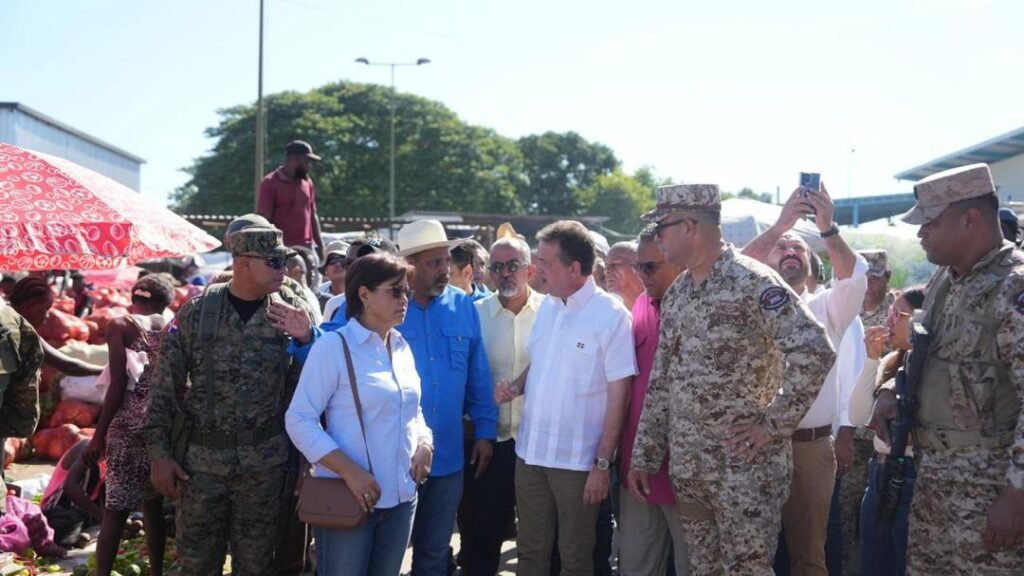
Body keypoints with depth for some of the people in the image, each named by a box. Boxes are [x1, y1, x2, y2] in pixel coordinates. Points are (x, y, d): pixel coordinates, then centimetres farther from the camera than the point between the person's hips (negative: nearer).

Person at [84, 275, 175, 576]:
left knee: (116, 509, 0)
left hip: (130, 423, -4)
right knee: (153, 503, 14)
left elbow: (118, 383, -9)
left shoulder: (120, 325, -3)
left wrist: (99, 434, -6)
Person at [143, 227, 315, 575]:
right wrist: (159, 453, -3)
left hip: (265, 463, 0)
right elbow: (165, 387, 0)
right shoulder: (196, 312, -3)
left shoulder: (292, 311, -2)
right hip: (202, 459, 0)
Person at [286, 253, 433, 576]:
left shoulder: (402, 347, 10)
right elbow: (298, 420, -13)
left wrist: (424, 444, -1)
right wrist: (349, 471, -20)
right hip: (348, 500, -6)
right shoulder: (333, 346, -10)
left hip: (401, 498, 6)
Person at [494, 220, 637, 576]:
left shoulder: (611, 315, -13)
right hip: (530, 452, 6)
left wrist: (603, 463, -14)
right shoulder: (546, 307, 6)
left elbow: (617, 396, -12)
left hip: (577, 459, -5)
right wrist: (516, 387, -2)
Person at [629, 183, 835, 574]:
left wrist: (775, 425, -17)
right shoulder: (675, 295, 11)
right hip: (687, 466, 7)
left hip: (747, 463, -7)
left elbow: (815, 352, -21)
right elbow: (661, 381, 15)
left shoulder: (752, 282, -13)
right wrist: (644, 454, 13)